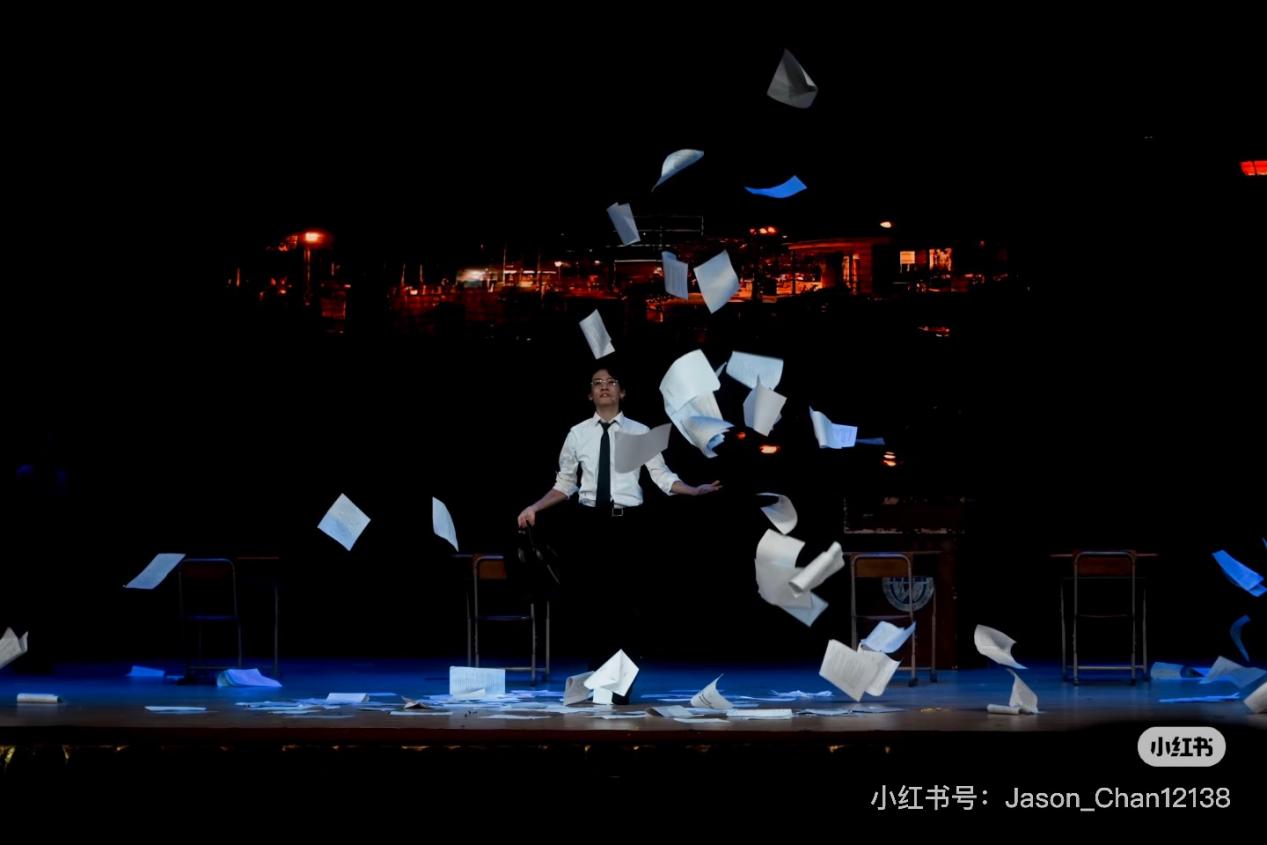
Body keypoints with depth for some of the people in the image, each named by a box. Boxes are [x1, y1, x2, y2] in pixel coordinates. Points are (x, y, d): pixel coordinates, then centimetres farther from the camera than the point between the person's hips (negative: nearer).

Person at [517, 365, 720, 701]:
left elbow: (663, 477, 1)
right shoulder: (577, 434, 7)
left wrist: (696, 491, -13)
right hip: (591, 522, 2)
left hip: (626, 522, -2)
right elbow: (565, 484, 13)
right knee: (590, 599, 3)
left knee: (624, 601, -2)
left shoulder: (639, 432, 3)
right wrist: (535, 508, 5)